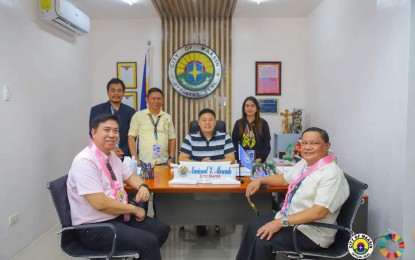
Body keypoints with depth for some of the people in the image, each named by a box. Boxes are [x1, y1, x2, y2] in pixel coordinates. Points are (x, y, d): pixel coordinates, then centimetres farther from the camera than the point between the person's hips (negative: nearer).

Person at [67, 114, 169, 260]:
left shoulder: (112, 156, 5)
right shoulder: (85, 162, -21)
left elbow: (129, 176, 21)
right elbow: (101, 203, -26)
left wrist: (142, 187, -2)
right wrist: (134, 209, -14)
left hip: (118, 216, 9)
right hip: (94, 228, -9)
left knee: (161, 230, 6)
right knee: (149, 242, -23)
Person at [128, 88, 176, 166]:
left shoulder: (167, 117, 9)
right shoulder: (138, 115, 0)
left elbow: (172, 139, 11)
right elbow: (131, 137, -2)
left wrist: (171, 158, 3)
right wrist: (135, 159, -8)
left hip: (163, 162, 3)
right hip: (144, 163, -2)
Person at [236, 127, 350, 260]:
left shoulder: (331, 173, -23)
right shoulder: (304, 163, 5)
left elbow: (319, 212, -30)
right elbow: (285, 178, 23)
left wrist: (282, 222, -31)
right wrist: (260, 180, 10)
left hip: (312, 232, -8)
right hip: (291, 219, 9)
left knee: (263, 240, -19)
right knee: (255, 226, 1)